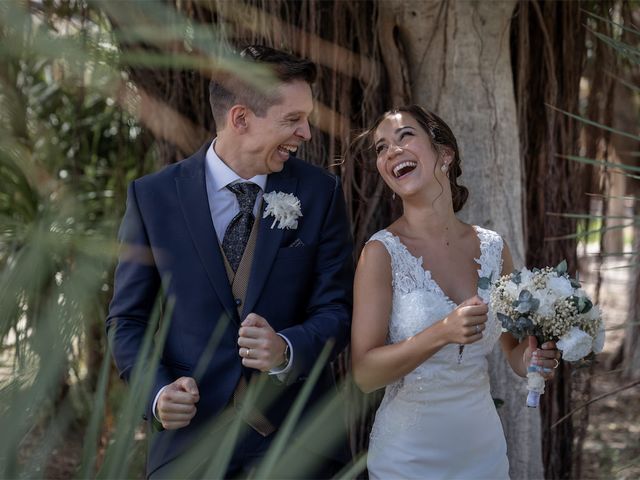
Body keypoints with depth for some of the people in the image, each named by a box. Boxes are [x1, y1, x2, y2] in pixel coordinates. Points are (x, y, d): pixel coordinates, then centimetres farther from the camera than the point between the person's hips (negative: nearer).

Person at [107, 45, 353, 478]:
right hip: (190, 432, -1)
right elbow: (128, 319, 1)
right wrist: (158, 391, -15)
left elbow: (335, 310, -1)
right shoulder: (152, 197, -4)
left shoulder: (321, 193, -2)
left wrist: (286, 350, -21)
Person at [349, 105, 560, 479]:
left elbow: (515, 350, 10)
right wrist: (442, 333, -28)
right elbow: (364, 373, -16)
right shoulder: (382, 252, -12)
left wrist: (534, 358, -12)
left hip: (483, 446, 4)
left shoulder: (493, 248, -2)